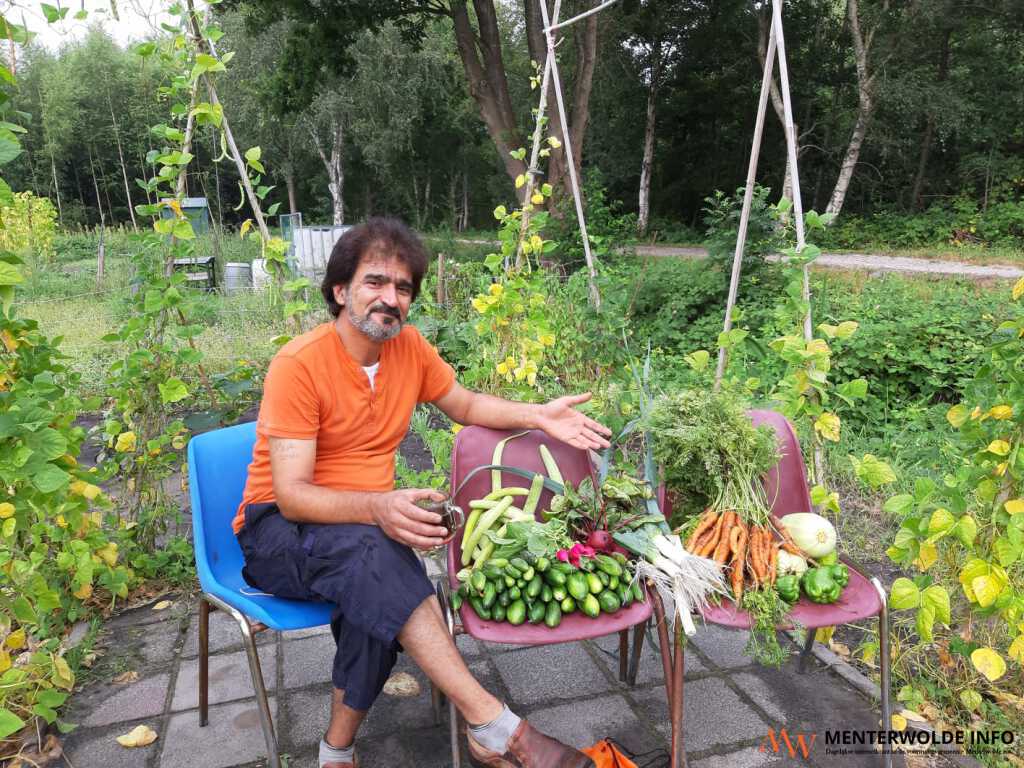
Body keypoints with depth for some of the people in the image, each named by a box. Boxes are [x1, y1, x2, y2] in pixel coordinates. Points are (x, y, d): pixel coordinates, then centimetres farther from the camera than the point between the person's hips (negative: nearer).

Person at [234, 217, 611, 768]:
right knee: (369, 548, -36)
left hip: (368, 524, 5)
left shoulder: (410, 347, -1)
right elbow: (291, 494, -23)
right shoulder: (299, 364, -19)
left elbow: (465, 405, 16)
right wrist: (378, 507, -42)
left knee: (377, 591, -30)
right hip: (278, 530, -4)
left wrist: (538, 417, -2)